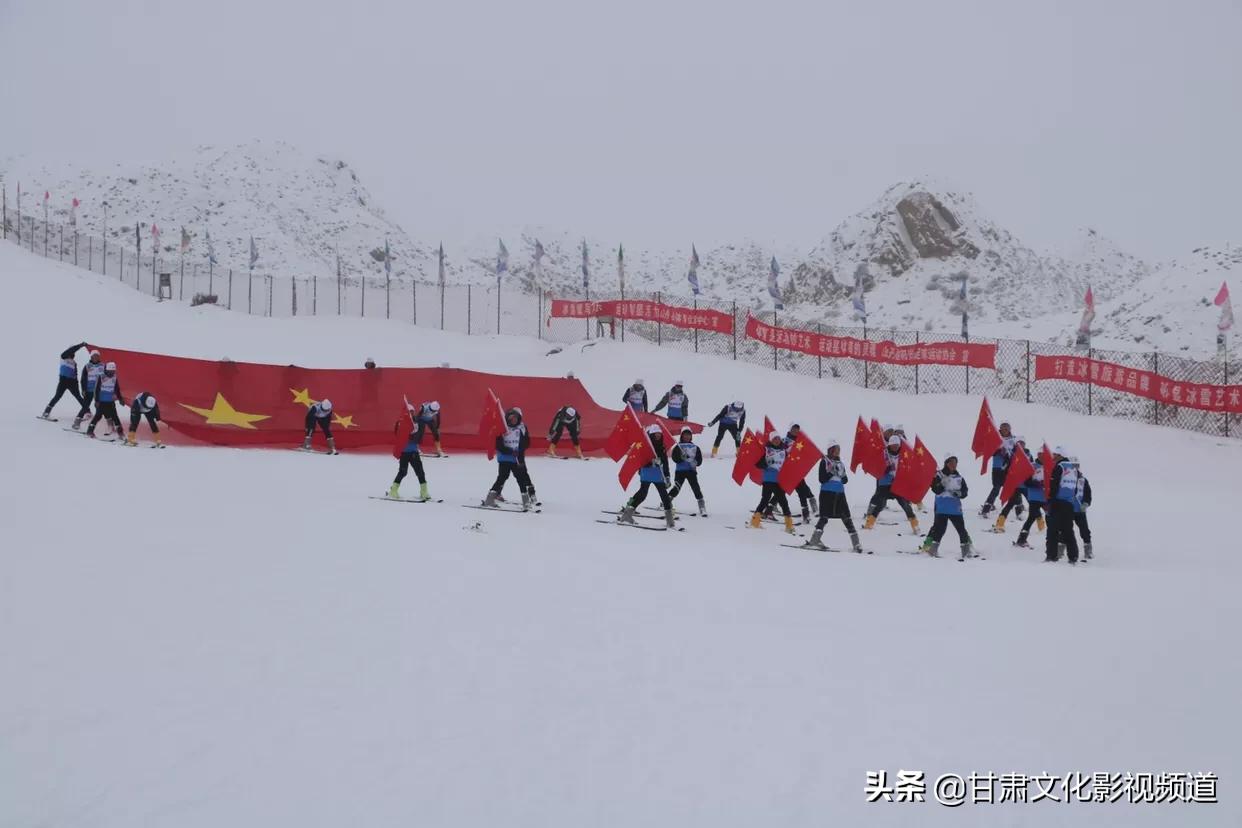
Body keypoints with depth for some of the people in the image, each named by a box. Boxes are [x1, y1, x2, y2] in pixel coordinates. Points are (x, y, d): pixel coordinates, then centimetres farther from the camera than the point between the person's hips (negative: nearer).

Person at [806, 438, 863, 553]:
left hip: (840, 494, 5)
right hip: (827, 493, -5)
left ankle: (856, 543, 2)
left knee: (847, 518, 2)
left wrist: (843, 475, -4)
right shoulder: (824, 462, -3)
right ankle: (815, 539, -8)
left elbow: (845, 480, 17)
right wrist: (832, 472, -18)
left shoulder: (840, 463, 15)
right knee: (824, 517, -10)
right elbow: (822, 479, -10)